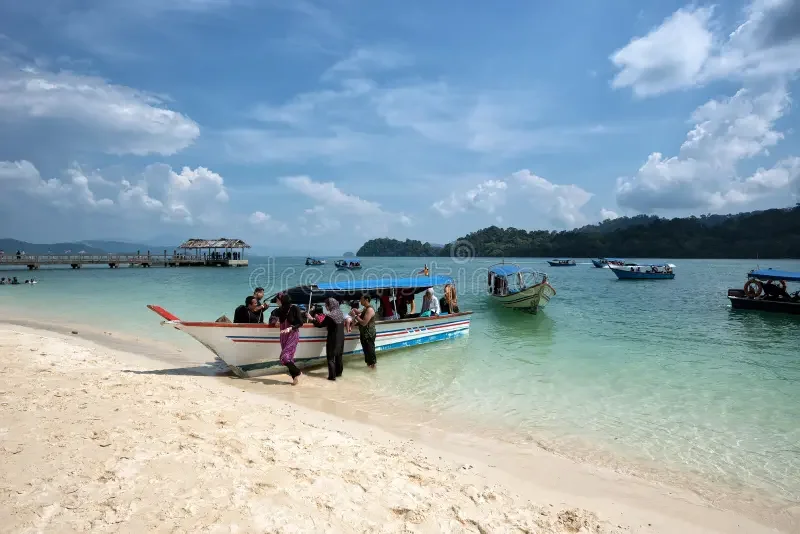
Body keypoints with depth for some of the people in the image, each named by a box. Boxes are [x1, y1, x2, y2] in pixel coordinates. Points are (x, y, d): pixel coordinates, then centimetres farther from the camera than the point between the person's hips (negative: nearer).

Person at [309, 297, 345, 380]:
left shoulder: (330, 316, -20)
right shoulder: (341, 313, 1)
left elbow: (320, 325, -12)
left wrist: (312, 319, 2)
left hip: (333, 339, -7)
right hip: (340, 339, 7)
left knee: (331, 358, 1)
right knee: (338, 356, 18)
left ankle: (332, 375, 2)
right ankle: (338, 372, 28)